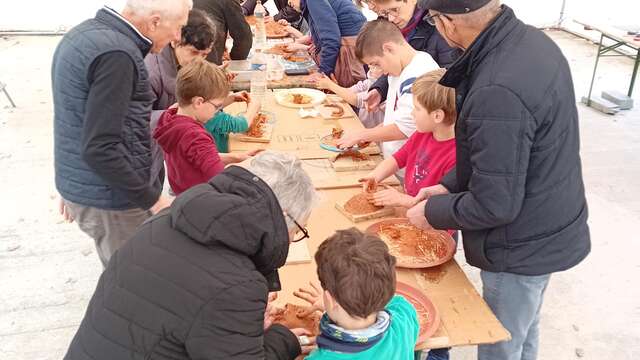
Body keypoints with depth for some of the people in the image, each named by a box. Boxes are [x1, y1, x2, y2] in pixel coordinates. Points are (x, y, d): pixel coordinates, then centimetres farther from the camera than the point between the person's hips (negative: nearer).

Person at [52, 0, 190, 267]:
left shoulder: (87, 32, 9)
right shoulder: (115, 54, -22)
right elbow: (100, 148, -25)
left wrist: (71, 184, 25)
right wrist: (152, 199, -16)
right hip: (110, 199, -9)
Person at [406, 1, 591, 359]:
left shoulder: (497, 93, -36)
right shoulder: (531, 38, -5)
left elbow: (495, 206, -27)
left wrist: (432, 211, -11)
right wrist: (450, 185, 6)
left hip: (523, 250, -8)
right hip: (550, 233, 8)